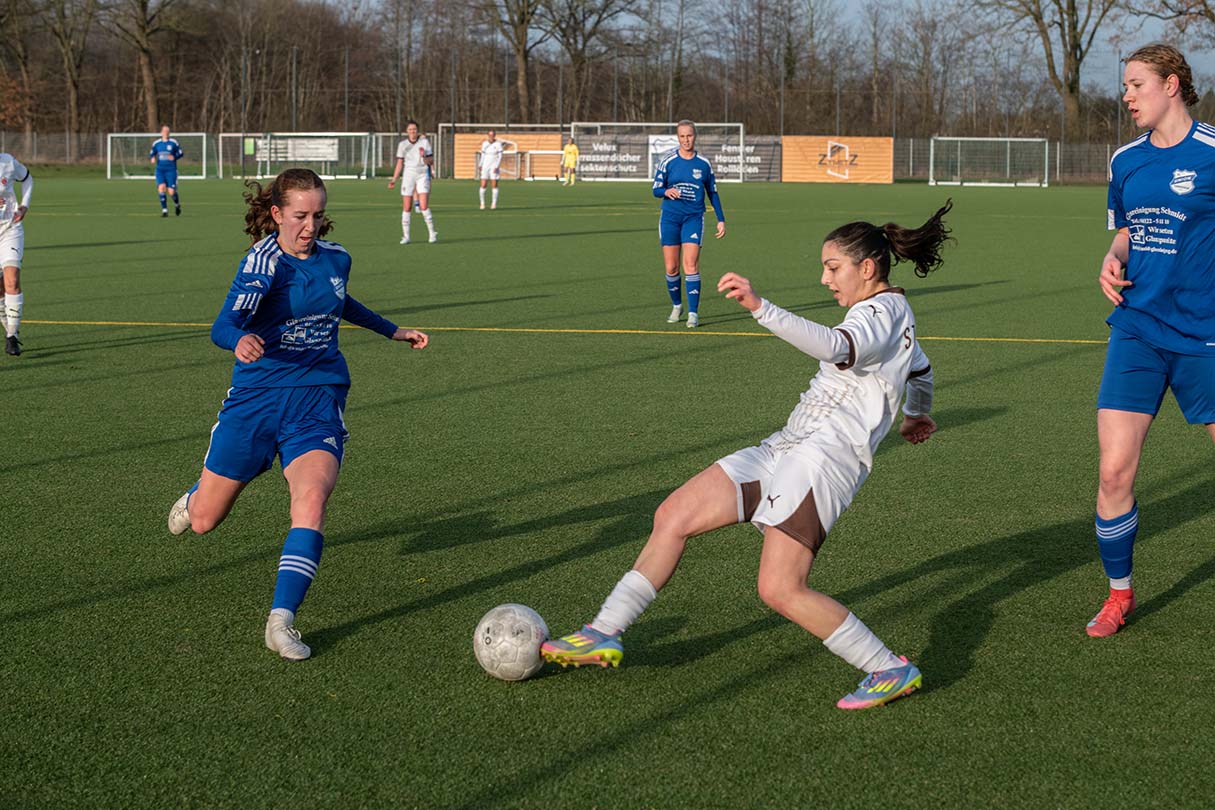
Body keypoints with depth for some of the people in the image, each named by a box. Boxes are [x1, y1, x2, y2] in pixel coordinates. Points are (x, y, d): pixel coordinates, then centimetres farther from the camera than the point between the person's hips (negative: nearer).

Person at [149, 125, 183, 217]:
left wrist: (174, 157, -16)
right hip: (160, 170, 2)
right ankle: (164, 210, -9)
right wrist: (152, 158, -7)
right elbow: (151, 154, 16)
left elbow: (181, 153, 4)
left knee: (172, 191, -6)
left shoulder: (174, 142, -1)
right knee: (161, 188, -18)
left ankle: (177, 205, 27)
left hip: (171, 170, -2)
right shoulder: (156, 143, 6)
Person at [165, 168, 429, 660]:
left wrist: (391, 331, 35)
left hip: (318, 399, 2)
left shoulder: (335, 258, 4)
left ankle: (281, 621, -27)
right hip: (257, 394, -2)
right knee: (203, 520, 7)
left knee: (312, 496, -26)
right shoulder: (263, 261, -13)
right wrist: (240, 340, -51)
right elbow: (224, 325, -28)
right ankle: (196, 496, 48)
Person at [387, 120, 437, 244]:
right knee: (406, 208, -1)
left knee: (424, 207, -13)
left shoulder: (424, 142, 1)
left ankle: (432, 234, -2)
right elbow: (400, 164, 9)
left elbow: (429, 162, 1)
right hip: (408, 175, 2)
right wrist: (394, 179, 2)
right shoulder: (402, 145, 5)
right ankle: (405, 237, 6)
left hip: (422, 175, -2)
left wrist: (424, 156, -19)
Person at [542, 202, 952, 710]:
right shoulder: (895, 312, 22)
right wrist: (917, 414, 65)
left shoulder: (881, 311, -10)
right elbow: (921, 369, 43)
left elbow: (836, 348, -33)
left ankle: (891, 671, -4)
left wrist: (760, 307, -45)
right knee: (673, 517, 5)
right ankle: (604, 635, 11)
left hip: (825, 455, -11)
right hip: (787, 446, 11)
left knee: (780, 590, -19)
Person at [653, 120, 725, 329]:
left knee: (691, 265, -14)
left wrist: (721, 219, 10)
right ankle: (676, 306, 24)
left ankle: (693, 313, -12)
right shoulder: (668, 161, 0)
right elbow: (656, 189, 2)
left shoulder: (704, 163, 3)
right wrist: (667, 191, -21)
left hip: (694, 217, -1)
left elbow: (712, 192, 13)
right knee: (671, 268, 2)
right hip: (670, 217, 1)